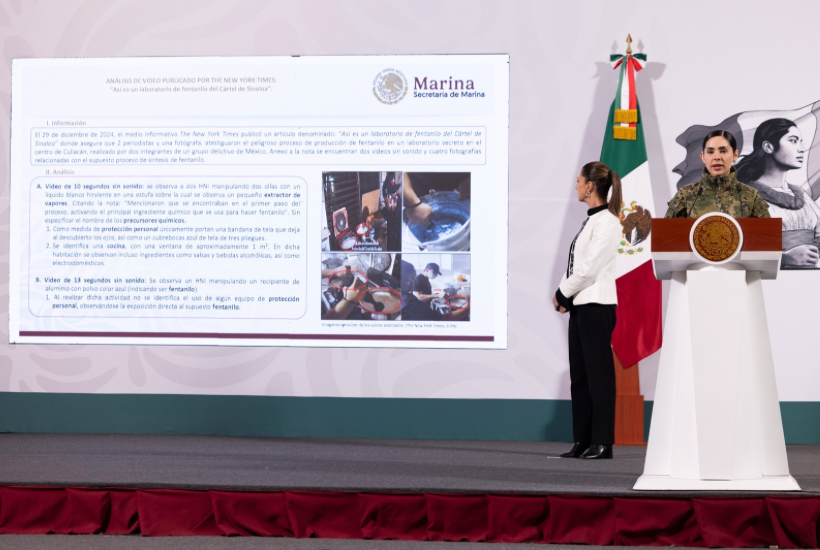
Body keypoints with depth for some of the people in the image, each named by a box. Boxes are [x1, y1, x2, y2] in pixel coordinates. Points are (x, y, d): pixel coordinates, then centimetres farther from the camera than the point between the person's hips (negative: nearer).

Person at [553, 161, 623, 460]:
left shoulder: (607, 222, -12)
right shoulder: (590, 220, 15)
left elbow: (589, 268, -17)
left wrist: (563, 293, -8)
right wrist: (563, 295, 3)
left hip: (597, 306, -9)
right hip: (580, 305, 9)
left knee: (598, 373, -5)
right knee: (579, 375, 10)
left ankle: (602, 443, -2)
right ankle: (583, 440, 14)